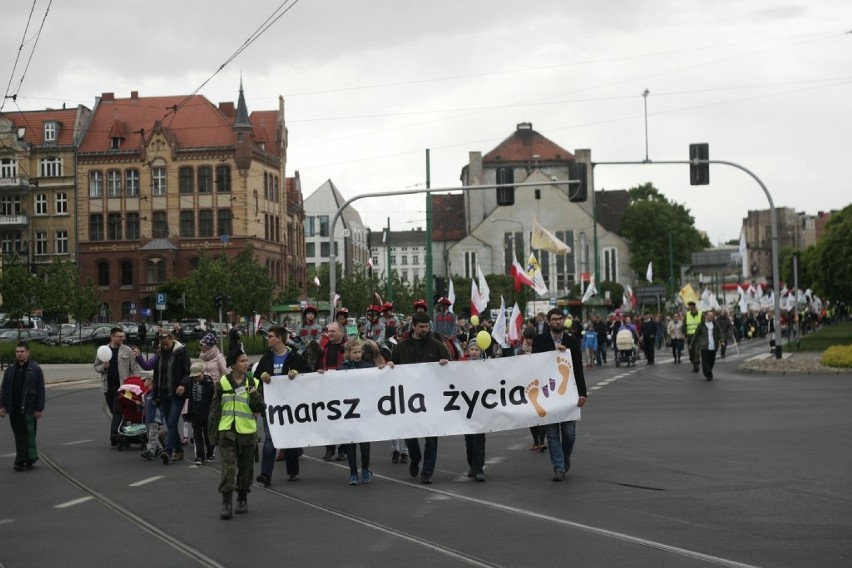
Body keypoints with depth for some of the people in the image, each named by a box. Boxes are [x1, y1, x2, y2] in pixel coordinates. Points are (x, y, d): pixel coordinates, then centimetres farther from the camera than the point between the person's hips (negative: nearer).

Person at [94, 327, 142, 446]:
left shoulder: (127, 350, 1)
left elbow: (135, 368, 0)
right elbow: (96, 367, 13)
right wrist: (104, 367, -9)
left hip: (122, 386, -3)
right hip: (108, 386, 3)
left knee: (117, 410, -13)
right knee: (114, 411, 10)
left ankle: (114, 434, -17)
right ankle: (118, 434, 18)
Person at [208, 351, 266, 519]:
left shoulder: (253, 383, 3)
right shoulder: (222, 383, 0)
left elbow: (260, 408, 1)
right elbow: (215, 409, 5)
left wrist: (254, 395, -17)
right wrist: (213, 433, 3)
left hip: (247, 431, 2)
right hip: (227, 431, -2)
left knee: (245, 467, 11)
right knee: (228, 467, -11)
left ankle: (243, 499, 26)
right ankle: (227, 503, -11)